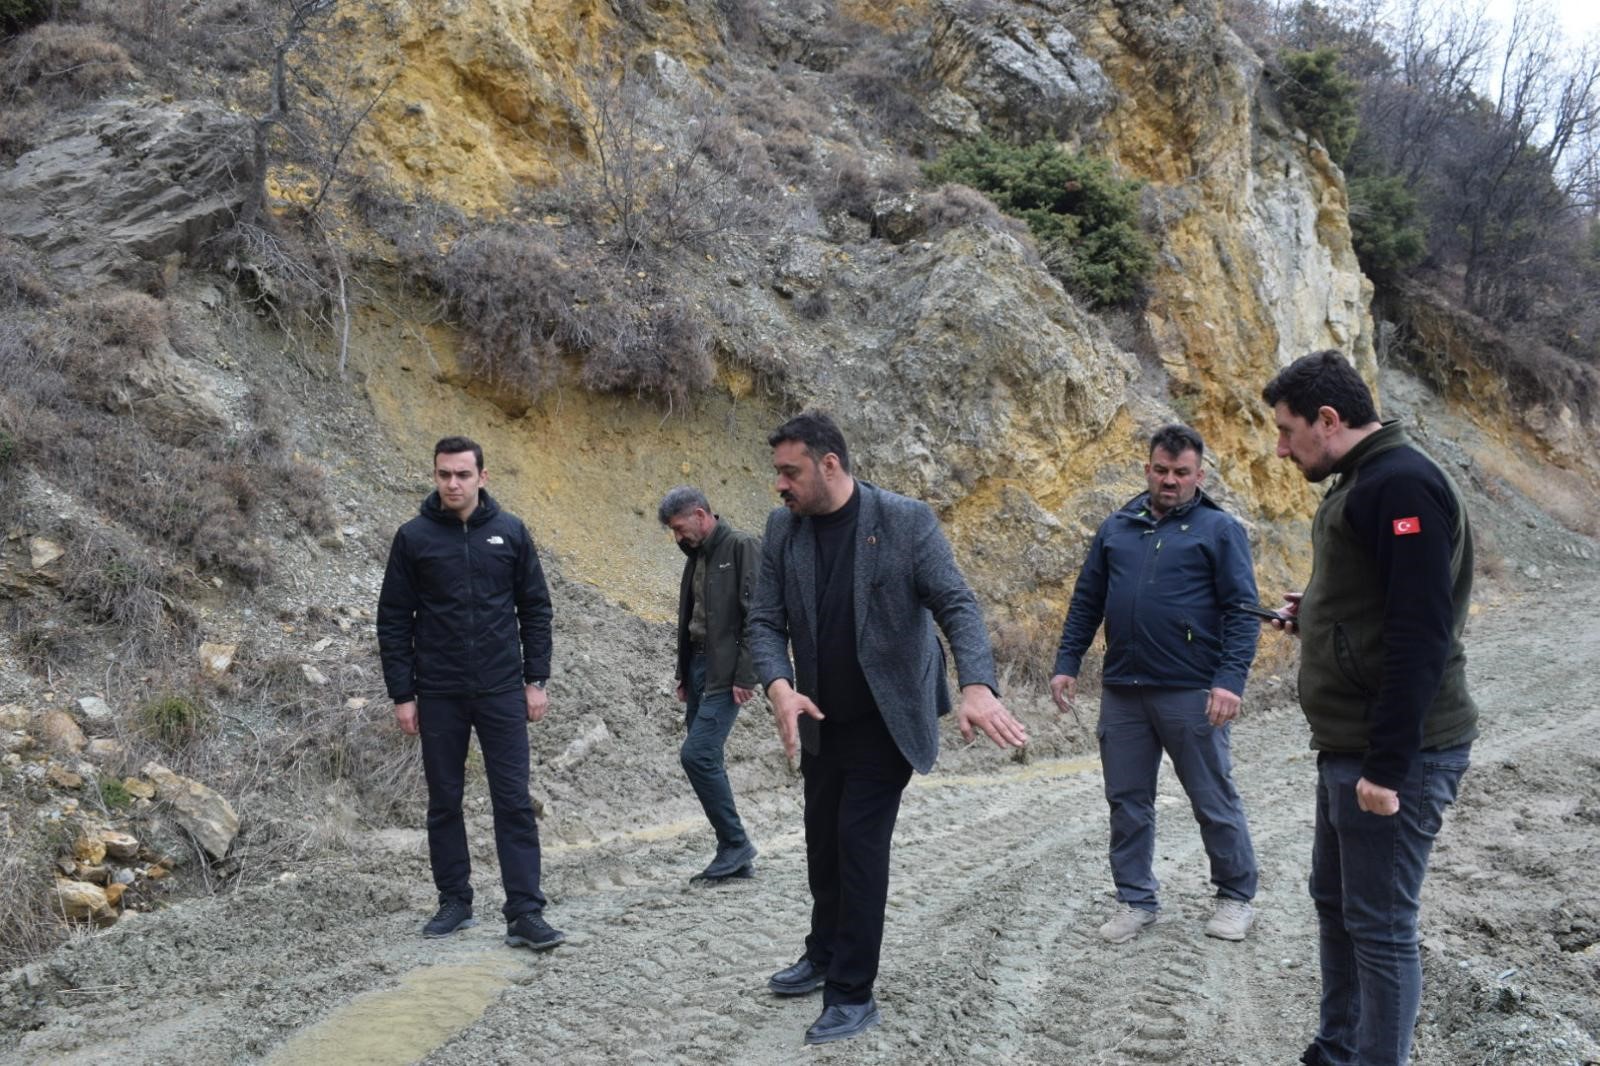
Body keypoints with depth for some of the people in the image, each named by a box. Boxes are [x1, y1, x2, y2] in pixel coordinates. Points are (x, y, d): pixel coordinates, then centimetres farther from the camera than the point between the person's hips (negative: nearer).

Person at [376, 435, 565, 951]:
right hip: (439, 695, 1)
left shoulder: (510, 531, 1)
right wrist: (402, 694, -3)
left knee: (514, 801, -3)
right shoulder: (414, 537, -1)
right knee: (444, 802, 9)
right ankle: (454, 902, 23)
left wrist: (536, 679, 0)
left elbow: (535, 608, 6)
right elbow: (393, 620, 1)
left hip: (502, 691, 0)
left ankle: (525, 912, -1)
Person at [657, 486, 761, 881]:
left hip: (725, 672, -9)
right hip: (699, 667, 9)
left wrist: (745, 676, -18)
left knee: (697, 753, -15)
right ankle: (733, 856, 16)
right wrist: (684, 675, 19)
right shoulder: (697, 555, 16)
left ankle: (735, 844, -1)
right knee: (707, 759, 8)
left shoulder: (741, 547, -9)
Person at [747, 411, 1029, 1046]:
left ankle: (853, 993, 5)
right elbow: (766, 621, -2)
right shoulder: (782, 530, -2)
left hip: (886, 719, -5)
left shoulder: (905, 521, -15)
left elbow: (957, 605, -19)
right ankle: (824, 956, 37)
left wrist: (977, 686, -35)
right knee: (822, 838, 16)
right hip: (820, 720, 5)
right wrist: (779, 685, -22)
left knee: (860, 841, -7)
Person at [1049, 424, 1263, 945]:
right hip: (1122, 690, 4)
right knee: (1128, 801, 10)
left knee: (1214, 800, 6)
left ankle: (1236, 897, 23)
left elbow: (1242, 610, -7)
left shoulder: (1220, 529, -1)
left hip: (1191, 693, -4)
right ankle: (1136, 900, 22)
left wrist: (1230, 679, -16)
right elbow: (1086, 601, 15)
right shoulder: (1116, 528, 11)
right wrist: (1067, 663, 8)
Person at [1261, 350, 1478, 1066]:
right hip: (1347, 749, 10)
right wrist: (1316, 616, 8)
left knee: (1380, 928, -1)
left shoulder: (1401, 484, -17)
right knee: (1335, 903, 19)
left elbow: (1421, 635, -23)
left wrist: (1387, 766, -24)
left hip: (1395, 756, -10)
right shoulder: (1361, 484, 13)